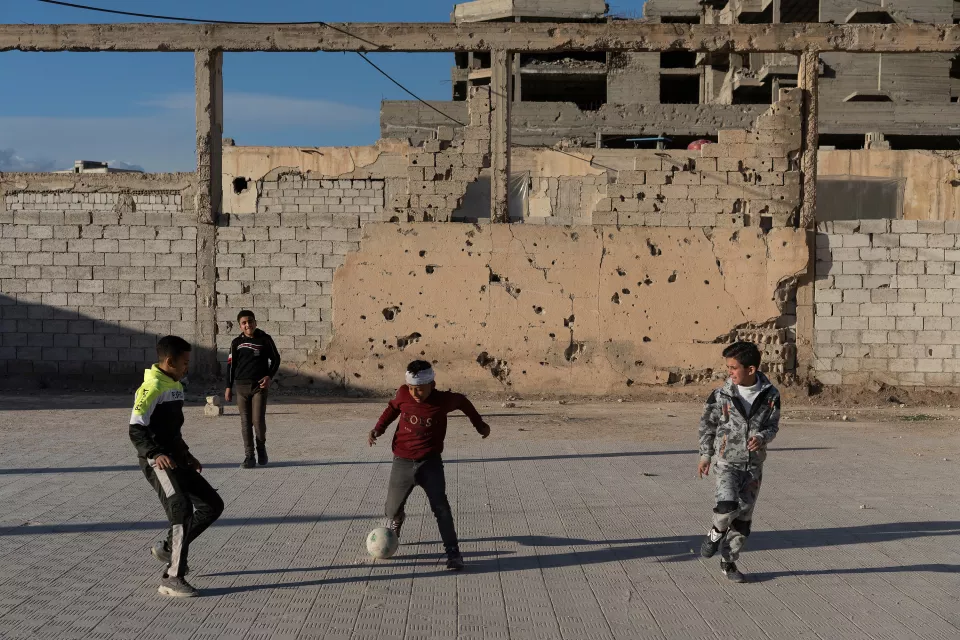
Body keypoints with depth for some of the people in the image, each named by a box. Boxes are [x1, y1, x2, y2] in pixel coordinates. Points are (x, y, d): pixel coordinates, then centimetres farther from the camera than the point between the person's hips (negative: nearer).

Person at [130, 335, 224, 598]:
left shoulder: (175, 386, 17)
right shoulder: (152, 387, -13)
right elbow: (136, 429, -20)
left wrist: (186, 455, 24)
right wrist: (156, 454, -32)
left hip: (175, 459, 9)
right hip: (157, 461, -9)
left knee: (212, 505, 7)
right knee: (182, 509, -21)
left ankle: (169, 548, 18)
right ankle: (172, 579, -17)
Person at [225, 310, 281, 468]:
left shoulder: (265, 339, 0)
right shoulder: (237, 342, 5)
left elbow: (276, 359, 8)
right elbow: (231, 365, 10)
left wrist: (269, 376, -6)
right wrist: (229, 387, 8)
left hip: (259, 385, -2)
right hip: (241, 386, 2)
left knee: (258, 420, -9)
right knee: (245, 422, 2)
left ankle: (261, 447, 17)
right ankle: (249, 456, 7)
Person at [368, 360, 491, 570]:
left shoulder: (443, 400, -12)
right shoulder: (403, 394, -8)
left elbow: (462, 401, 11)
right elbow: (393, 408, 16)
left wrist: (479, 423, 20)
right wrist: (378, 429, 4)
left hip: (430, 463, -2)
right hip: (402, 463, 2)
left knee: (440, 507, -16)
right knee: (392, 509, 10)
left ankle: (453, 553, -8)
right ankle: (395, 520, 47)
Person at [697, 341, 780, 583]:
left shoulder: (770, 395, -6)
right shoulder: (721, 395, -8)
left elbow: (773, 425, 3)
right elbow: (706, 424, 5)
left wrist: (762, 437, -19)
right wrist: (705, 455, 6)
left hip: (754, 464, 2)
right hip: (727, 461, -2)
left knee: (744, 517, 6)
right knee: (728, 506, -24)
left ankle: (729, 562, 22)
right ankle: (717, 531, 9)